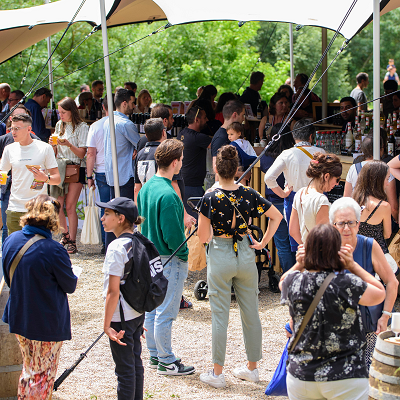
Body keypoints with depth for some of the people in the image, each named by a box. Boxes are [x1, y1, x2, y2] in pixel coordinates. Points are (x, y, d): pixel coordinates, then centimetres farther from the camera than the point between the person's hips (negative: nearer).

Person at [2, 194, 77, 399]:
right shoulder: (53, 251, -24)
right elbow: (70, 286, -10)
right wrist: (74, 277, 13)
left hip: (19, 318, 6)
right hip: (48, 324, -6)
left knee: (29, 368, 23)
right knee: (44, 374, 8)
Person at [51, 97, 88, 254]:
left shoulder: (82, 127, -5)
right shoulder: (59, 125, 14)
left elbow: (82, 153, -9)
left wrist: (68, 144, -23)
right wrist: (53, 144, -3)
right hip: (61, 167, 5)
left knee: (70, 206, -8)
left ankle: (72, 241, -3)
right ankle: (65, 234, 21)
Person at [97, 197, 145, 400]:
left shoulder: (117, 247, -20)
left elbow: (113, 292, -21)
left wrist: (107, 325, -16)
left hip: (122, 318, -8)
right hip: (139, 314, 8)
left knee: (125, 369, 1)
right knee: (136, 363, 18)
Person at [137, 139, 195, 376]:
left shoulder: (147, 188, 6)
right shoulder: (167, 195, -23)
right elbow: (173, 235, -23)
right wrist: (185, 255, -9)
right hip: (169, 259, -10)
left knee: (152, 308, 16)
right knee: (166, 312, -1)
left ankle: (155, 355, 26)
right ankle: (166, 362, 7)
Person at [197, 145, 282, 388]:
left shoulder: (210, 198, -13)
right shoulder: (249, 194, -4)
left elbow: (203, 237, -11)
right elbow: (277, 216, 2)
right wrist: (264, 242, 7)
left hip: (220, 256, -3)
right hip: (246, 256, 3)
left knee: (220, 315, 4)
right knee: (251, 312, 13)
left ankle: (217, 373, 10)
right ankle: (252, 368, 23)